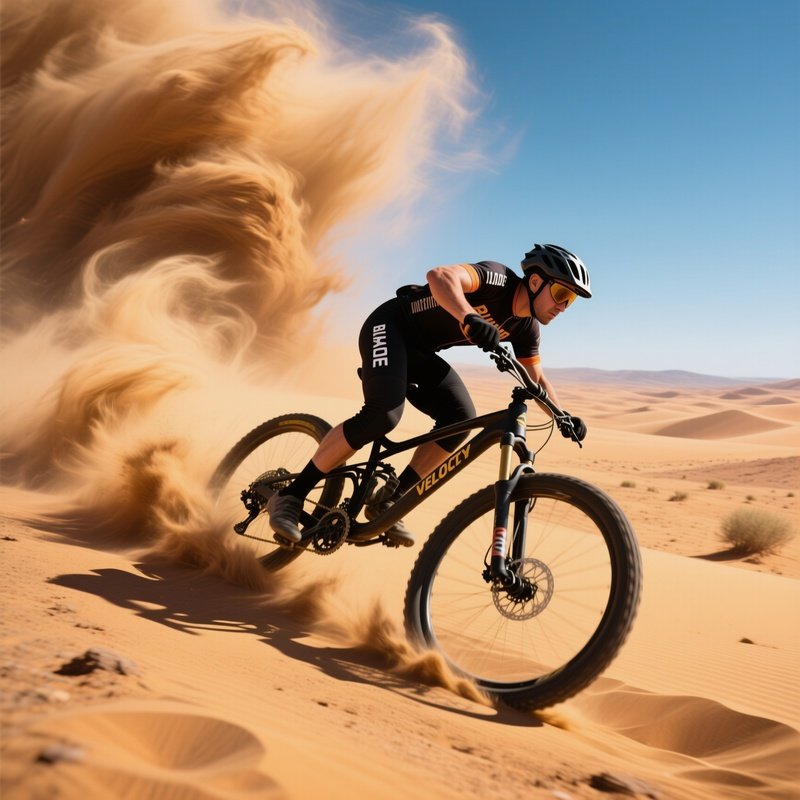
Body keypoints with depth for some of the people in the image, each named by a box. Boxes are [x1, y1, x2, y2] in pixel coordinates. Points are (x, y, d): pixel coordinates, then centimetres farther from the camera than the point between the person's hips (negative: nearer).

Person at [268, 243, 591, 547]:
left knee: (460, 417, -12)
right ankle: (291, 494, -16)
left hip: (419, 351, 8)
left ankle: (387, 500, -1)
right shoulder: (498, 278, -23)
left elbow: (537, 378, 15)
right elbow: (440, 275, -42)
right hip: (390, 327, -8)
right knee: (384, 413, -28)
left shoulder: (525, 327, 2)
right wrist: (469, 319, -59)